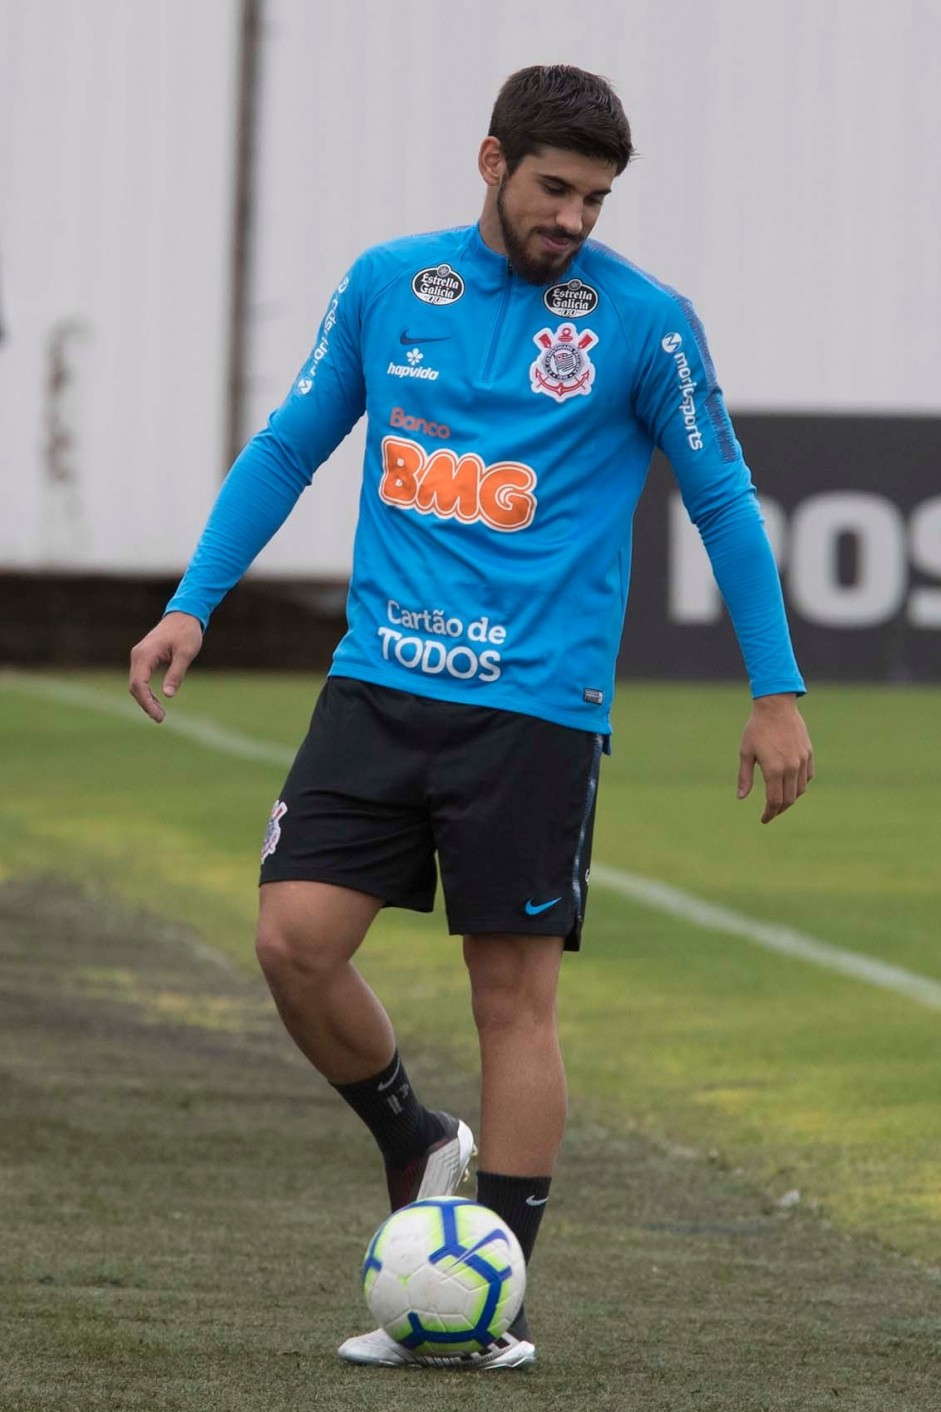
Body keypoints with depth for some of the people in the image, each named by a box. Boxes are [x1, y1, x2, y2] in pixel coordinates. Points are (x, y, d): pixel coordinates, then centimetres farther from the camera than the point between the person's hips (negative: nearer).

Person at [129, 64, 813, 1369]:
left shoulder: (644, 321, -2)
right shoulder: (387, 285, 6)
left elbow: (724, 505, 5)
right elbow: (289, 446, 15)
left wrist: (777, 695, 4)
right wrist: (193, 604, 7)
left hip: (537, 707, -3)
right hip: (381, 684, 3)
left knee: (515, 992, -2)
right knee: (295, 937, -9)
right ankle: (418, 1150, 17)